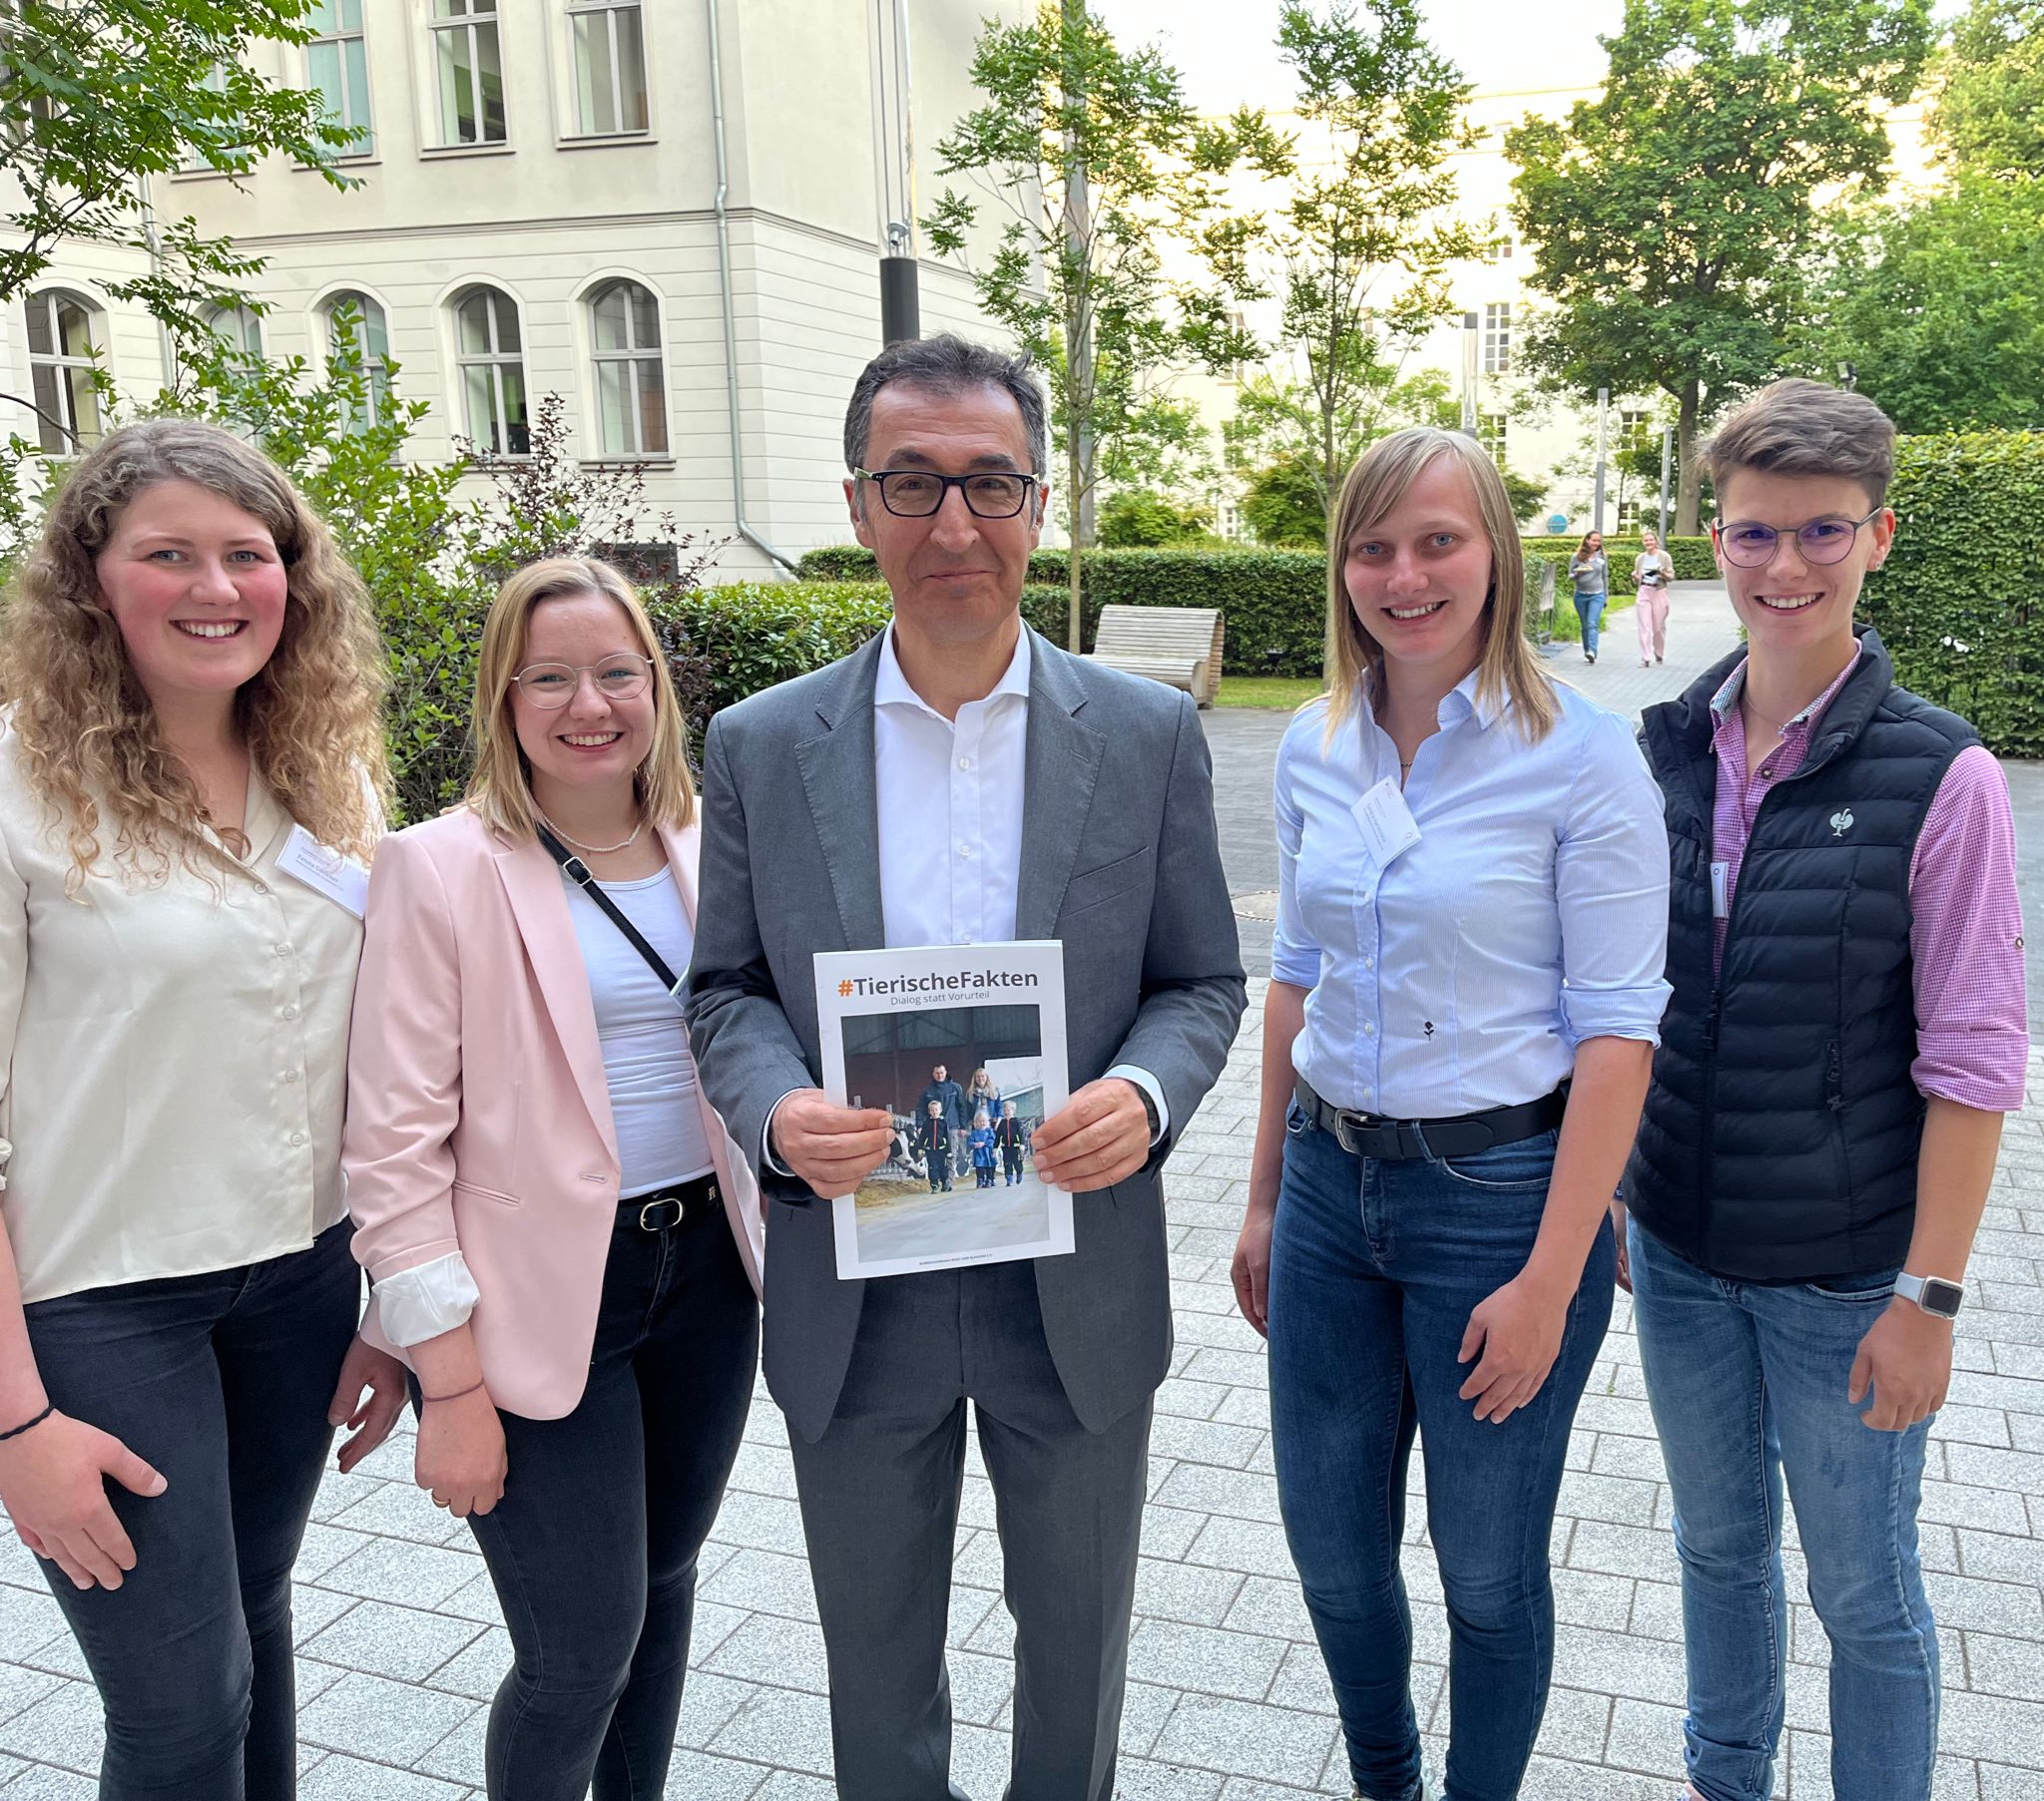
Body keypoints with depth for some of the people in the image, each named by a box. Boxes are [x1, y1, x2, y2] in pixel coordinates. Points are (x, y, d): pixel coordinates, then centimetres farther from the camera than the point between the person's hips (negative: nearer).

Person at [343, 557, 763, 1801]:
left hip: (704, 1271, 5)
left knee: (664, 1583, 20)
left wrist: (783, 1257, 8)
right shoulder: (442, 870, -11)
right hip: (542, 1301, -5)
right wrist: (451, 1384, -13)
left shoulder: (703, 847, 3)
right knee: (582, 1652, 1)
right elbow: (394, 1146, -12)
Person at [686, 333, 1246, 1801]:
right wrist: (778, 1111, -19)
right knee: (877, 1668, 21)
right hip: (854, 1292, 1)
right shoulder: (760, 747, -3)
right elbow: (728, 989, 2)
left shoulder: (1149, 735, -4)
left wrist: (1146, 1095, -20)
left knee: (1078, 1646, 22)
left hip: (1078, 1286, 0)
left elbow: (1204, 981, 1)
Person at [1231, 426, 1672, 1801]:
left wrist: (1549, 1280, -15)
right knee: (1331, 1546, 18)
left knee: (1487, 1570, 12)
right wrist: (1265, 1202, 13)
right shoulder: (1316, 749, 3)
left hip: (1500, 1190, -5)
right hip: (1333, 1185, 5)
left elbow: (1616, 1030, -13)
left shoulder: (1583, 755, -13)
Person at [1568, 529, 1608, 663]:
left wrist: (1606, 595, 15)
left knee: (1592, 624, -15)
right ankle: (1586, 653, 17)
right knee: (1585, 626, 8)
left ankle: (1592, 652, -26)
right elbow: (1570, 576, 6)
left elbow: (1605, 576, 14)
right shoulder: (1577, 557, 1)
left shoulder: (1602, 557, 5)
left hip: (1597, 595, -1)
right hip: (1581, 595, 1)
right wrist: (1577, 573, -17)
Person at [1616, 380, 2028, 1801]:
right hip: (1679, 1252, 4)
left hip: (1844, 1275, -4)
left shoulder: (1939, 776, -14)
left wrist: (1928, 1295, -12)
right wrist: (1602, 1199, 9)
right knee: (1717, 1545, 22)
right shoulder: (1666, 751, -1)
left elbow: (1973, 1065, -12)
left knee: (1866, 1595, 13)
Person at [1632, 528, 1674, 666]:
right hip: (1643, 593, 2)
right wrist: (1635, 576, -6)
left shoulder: (1664, 556, 1)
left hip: (1659, 592, -2)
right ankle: (1644, 658, -9)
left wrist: (1662, 573, -19)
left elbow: (1671, 577, 1)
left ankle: (1659, 654, 26)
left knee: (1659, 627, 6)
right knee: (1644, 627, -7)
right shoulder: (1639, 558, 10)